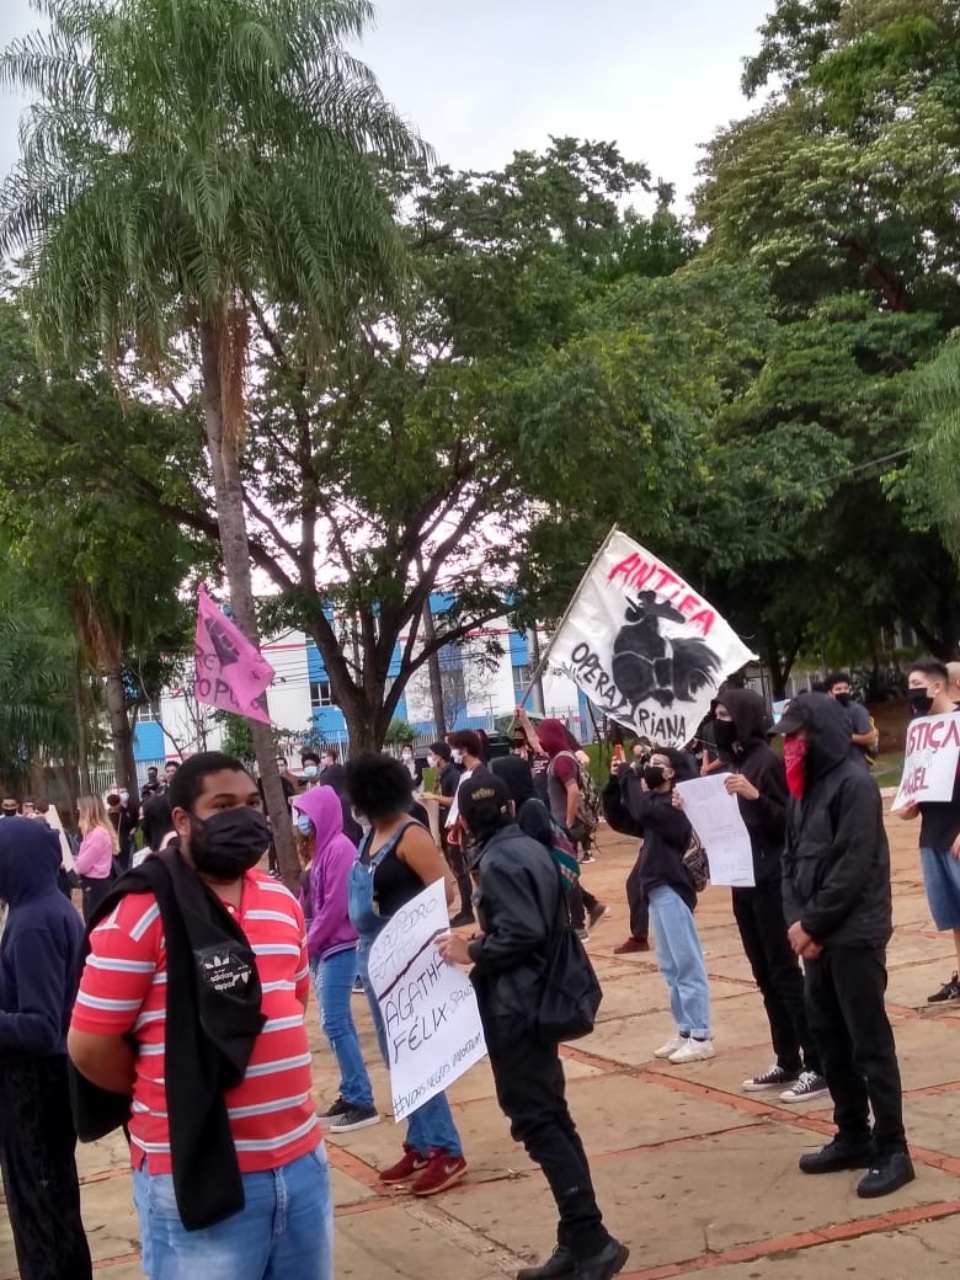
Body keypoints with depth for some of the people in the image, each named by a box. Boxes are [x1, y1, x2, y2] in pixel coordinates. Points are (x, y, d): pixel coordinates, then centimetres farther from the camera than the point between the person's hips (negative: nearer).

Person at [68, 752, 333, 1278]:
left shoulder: (282, 901, 9)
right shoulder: (142, 913, -13)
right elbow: (89, 1046, -11)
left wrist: (275, 1090, 13)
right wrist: (173, 1098, 3)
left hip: (301, 1159, 7)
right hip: (197, 1173, -6)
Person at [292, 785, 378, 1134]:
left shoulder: (339, 848, -15)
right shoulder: (319, 848, 13)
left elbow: (336, 905, -19)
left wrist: (308, 944, -11)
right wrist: (306, 941, 3)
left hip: (339, 947, -9)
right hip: (322, 947, 9)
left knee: (334, 1023, -9)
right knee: (339, 1022, 10)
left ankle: (362, 1102, -5)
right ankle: (350, 1094, 15)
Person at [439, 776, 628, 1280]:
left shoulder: (497, 862, -16)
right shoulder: (532, 848, 10)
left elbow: (521, 932, -25)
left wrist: (472, 952, -11)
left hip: (514, 1006, -10)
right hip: (538, 999, 10)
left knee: (534, 1122, -6)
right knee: (551, 1117, 13)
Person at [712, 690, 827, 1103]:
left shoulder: (768, 762, -12)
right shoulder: (735, 762, 12)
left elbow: (788, 823, -16)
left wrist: (755, 796, -28)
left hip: (772, 882, -9)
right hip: (745, 882, 9)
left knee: (786, 973, -6)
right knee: (766, 977, 12)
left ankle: (816, 1067, -1)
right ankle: (787, 1062, 20)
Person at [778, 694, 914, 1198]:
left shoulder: (854, 784, -13)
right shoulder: (804, 788, 12)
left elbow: (852, 868, -18)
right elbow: (792, 859, 12)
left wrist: (811, 924, -14)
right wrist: (796, 920, -3)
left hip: (854, 935, -8)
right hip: (818, 935, 8)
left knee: (869, 1042, -3)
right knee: (828, 1036, 13)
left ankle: (892, 1150, 4)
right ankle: (853, 1136, 24)